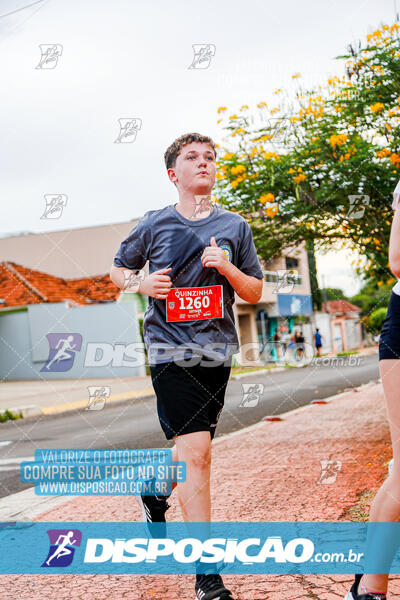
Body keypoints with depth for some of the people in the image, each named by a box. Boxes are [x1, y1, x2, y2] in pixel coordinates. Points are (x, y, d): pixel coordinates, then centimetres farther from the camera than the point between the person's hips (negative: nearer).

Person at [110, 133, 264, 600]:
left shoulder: (234, 227, 9)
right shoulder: (153, 225, 3)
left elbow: (255, 293, 11)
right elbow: (117, 270, 16)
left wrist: (225, 267, -9)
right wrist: (143, 285, -6)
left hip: (217, 350, 4)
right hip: (171, 348, -4)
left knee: (193, 450, 13)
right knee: (195, 453, -12)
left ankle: (155, 494, 46)